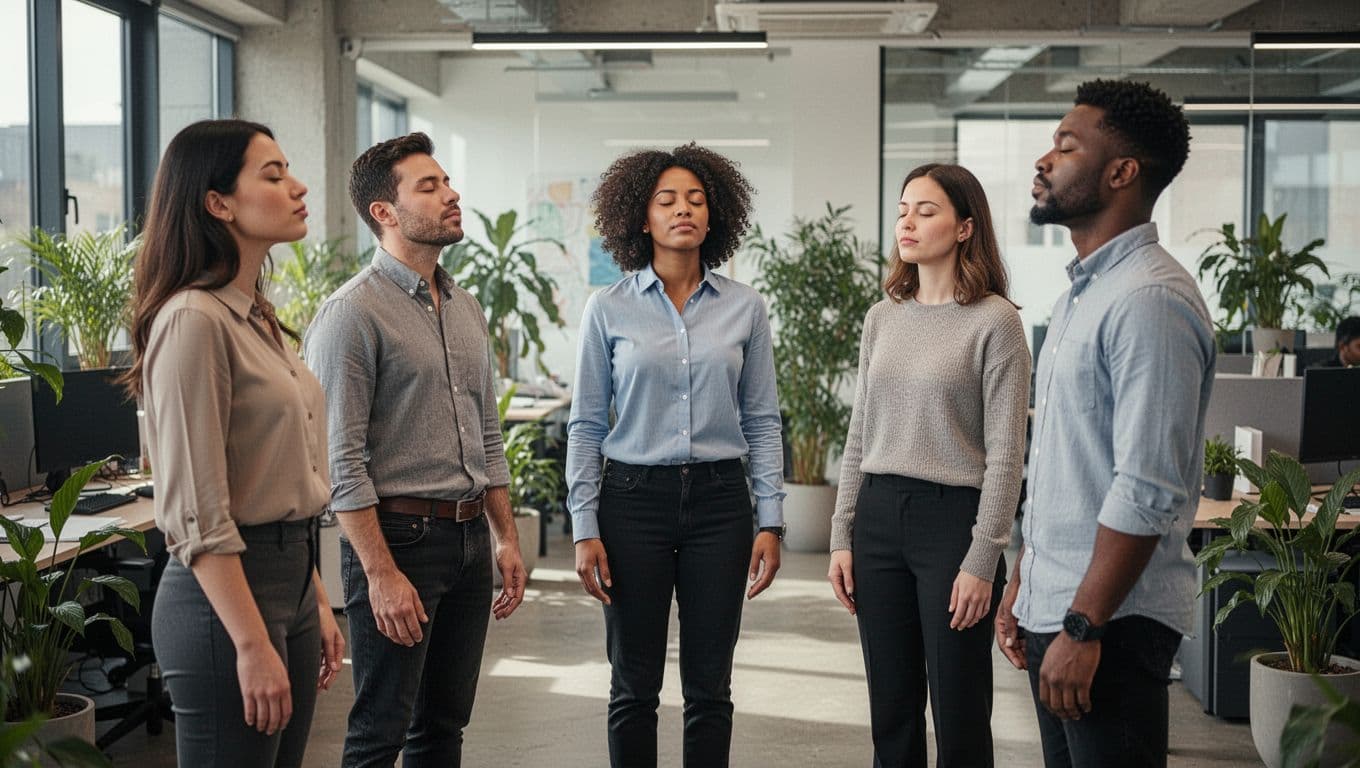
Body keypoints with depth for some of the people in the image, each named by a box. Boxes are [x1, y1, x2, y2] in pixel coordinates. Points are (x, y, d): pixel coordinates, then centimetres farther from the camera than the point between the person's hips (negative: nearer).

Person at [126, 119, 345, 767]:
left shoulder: (257, 317, 12)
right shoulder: (194, 320, -16)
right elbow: (197, 514, -20)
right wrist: (252, 646, -21)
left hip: (289, 582, 9)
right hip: (224, 593, -9)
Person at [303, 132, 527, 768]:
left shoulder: (466, 309, 13)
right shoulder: (353, 312, -12)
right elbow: (342, 459, -16)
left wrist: (506, 538, 13)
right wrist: (381, 573, -19)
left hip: (470, 538, 7)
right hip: (399, 535, -7)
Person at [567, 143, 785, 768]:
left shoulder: (744, 308, 3)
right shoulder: (609, 309, 0)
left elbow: (762, 422, 6)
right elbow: (586, 425, 2)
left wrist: (770, 521, 0)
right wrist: (585, 529, -4)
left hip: (719, 501, 1)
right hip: (634, 498, -1)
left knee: (709, 686, 8)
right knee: (634, 686, 7)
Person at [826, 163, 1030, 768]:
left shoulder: (994, 321, -7)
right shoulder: (883, 317, 10)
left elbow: (1005, 453, -9)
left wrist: (982, 560, -13)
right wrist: (842, 537, 8)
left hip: (952, 516, -5)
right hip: (878, 516, 5)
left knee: (959, 716, 3)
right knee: (891, 711, 12)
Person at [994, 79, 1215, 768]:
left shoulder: (1151, 299, -17)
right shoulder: (1081, 293, 14)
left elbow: (1148, 492, -23)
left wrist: (1083, 628, -21)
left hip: (1110, 622, -9)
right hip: (1054, 608, 9)